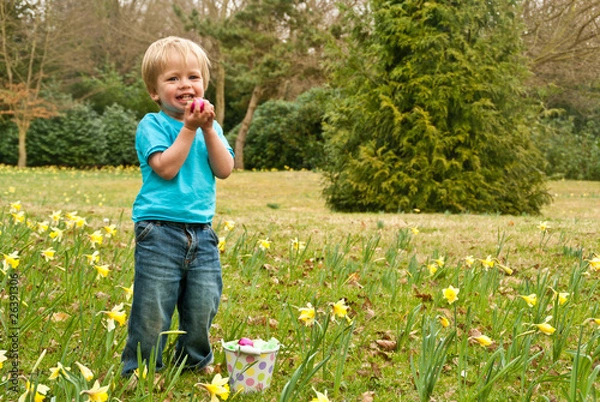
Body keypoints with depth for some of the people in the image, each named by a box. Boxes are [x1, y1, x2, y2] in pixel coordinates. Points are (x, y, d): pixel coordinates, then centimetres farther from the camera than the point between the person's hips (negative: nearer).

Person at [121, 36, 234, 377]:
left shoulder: (210, 127, 13)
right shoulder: (152, 125, -2)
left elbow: (225, 170, 0)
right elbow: (166, 167, -15)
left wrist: (209, 129, -8)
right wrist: (188, 128, -14)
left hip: (202, 233, 5)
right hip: (160, 231, -4)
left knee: (203, 307, 9)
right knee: (153, 310, -1)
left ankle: (196, 363, 30)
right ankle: (139, 372, 15)